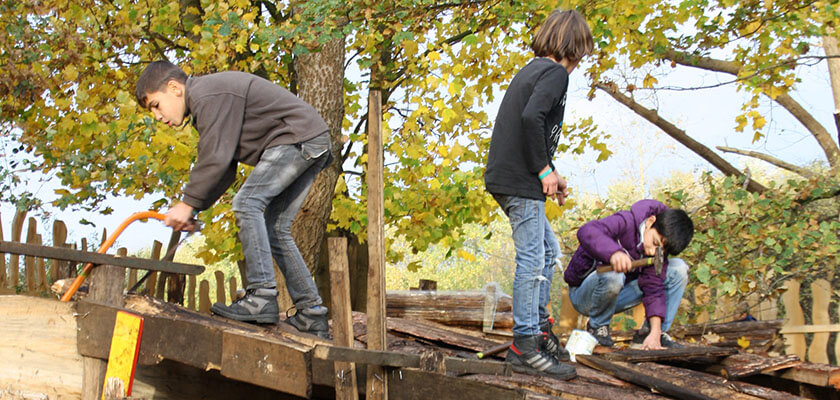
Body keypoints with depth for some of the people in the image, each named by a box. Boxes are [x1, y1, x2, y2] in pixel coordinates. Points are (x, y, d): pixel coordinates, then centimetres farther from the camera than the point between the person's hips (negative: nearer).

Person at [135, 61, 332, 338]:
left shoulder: (208, 97, -15)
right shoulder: (205, 102, 19)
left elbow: (216, 160, -21)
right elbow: (225, 169, 15)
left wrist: (188, 203, -13)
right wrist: (193, 210, 5)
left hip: (299, 136, -11)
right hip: (311, 147, 11)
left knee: (247, 203, -16)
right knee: (275, 229, 9)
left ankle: (262, 299, -20)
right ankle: (312, 315, 9)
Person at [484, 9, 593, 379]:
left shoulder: (531, 70, 20)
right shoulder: (555, 72, -10)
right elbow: (531, 117, -26)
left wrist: (548, 172, 17)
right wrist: (544, 169, -16)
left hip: (507, 178, 10)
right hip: (519, 182, -10)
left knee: (547, 250, 18)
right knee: (532, 259, -7)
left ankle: (539, 327, 23)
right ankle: (525, 347, -4)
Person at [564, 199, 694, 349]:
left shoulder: (659, 247, -7)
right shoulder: (625, 223, -26)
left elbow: (654, 288, -14)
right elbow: (587, 232, -45)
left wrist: (655, 333, -26)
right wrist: (614, 252, -63)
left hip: (616, 295, 6)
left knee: (679, 269, -8)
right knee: (613, 275, -41)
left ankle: (649, 332, -3)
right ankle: (597, 327, -12)